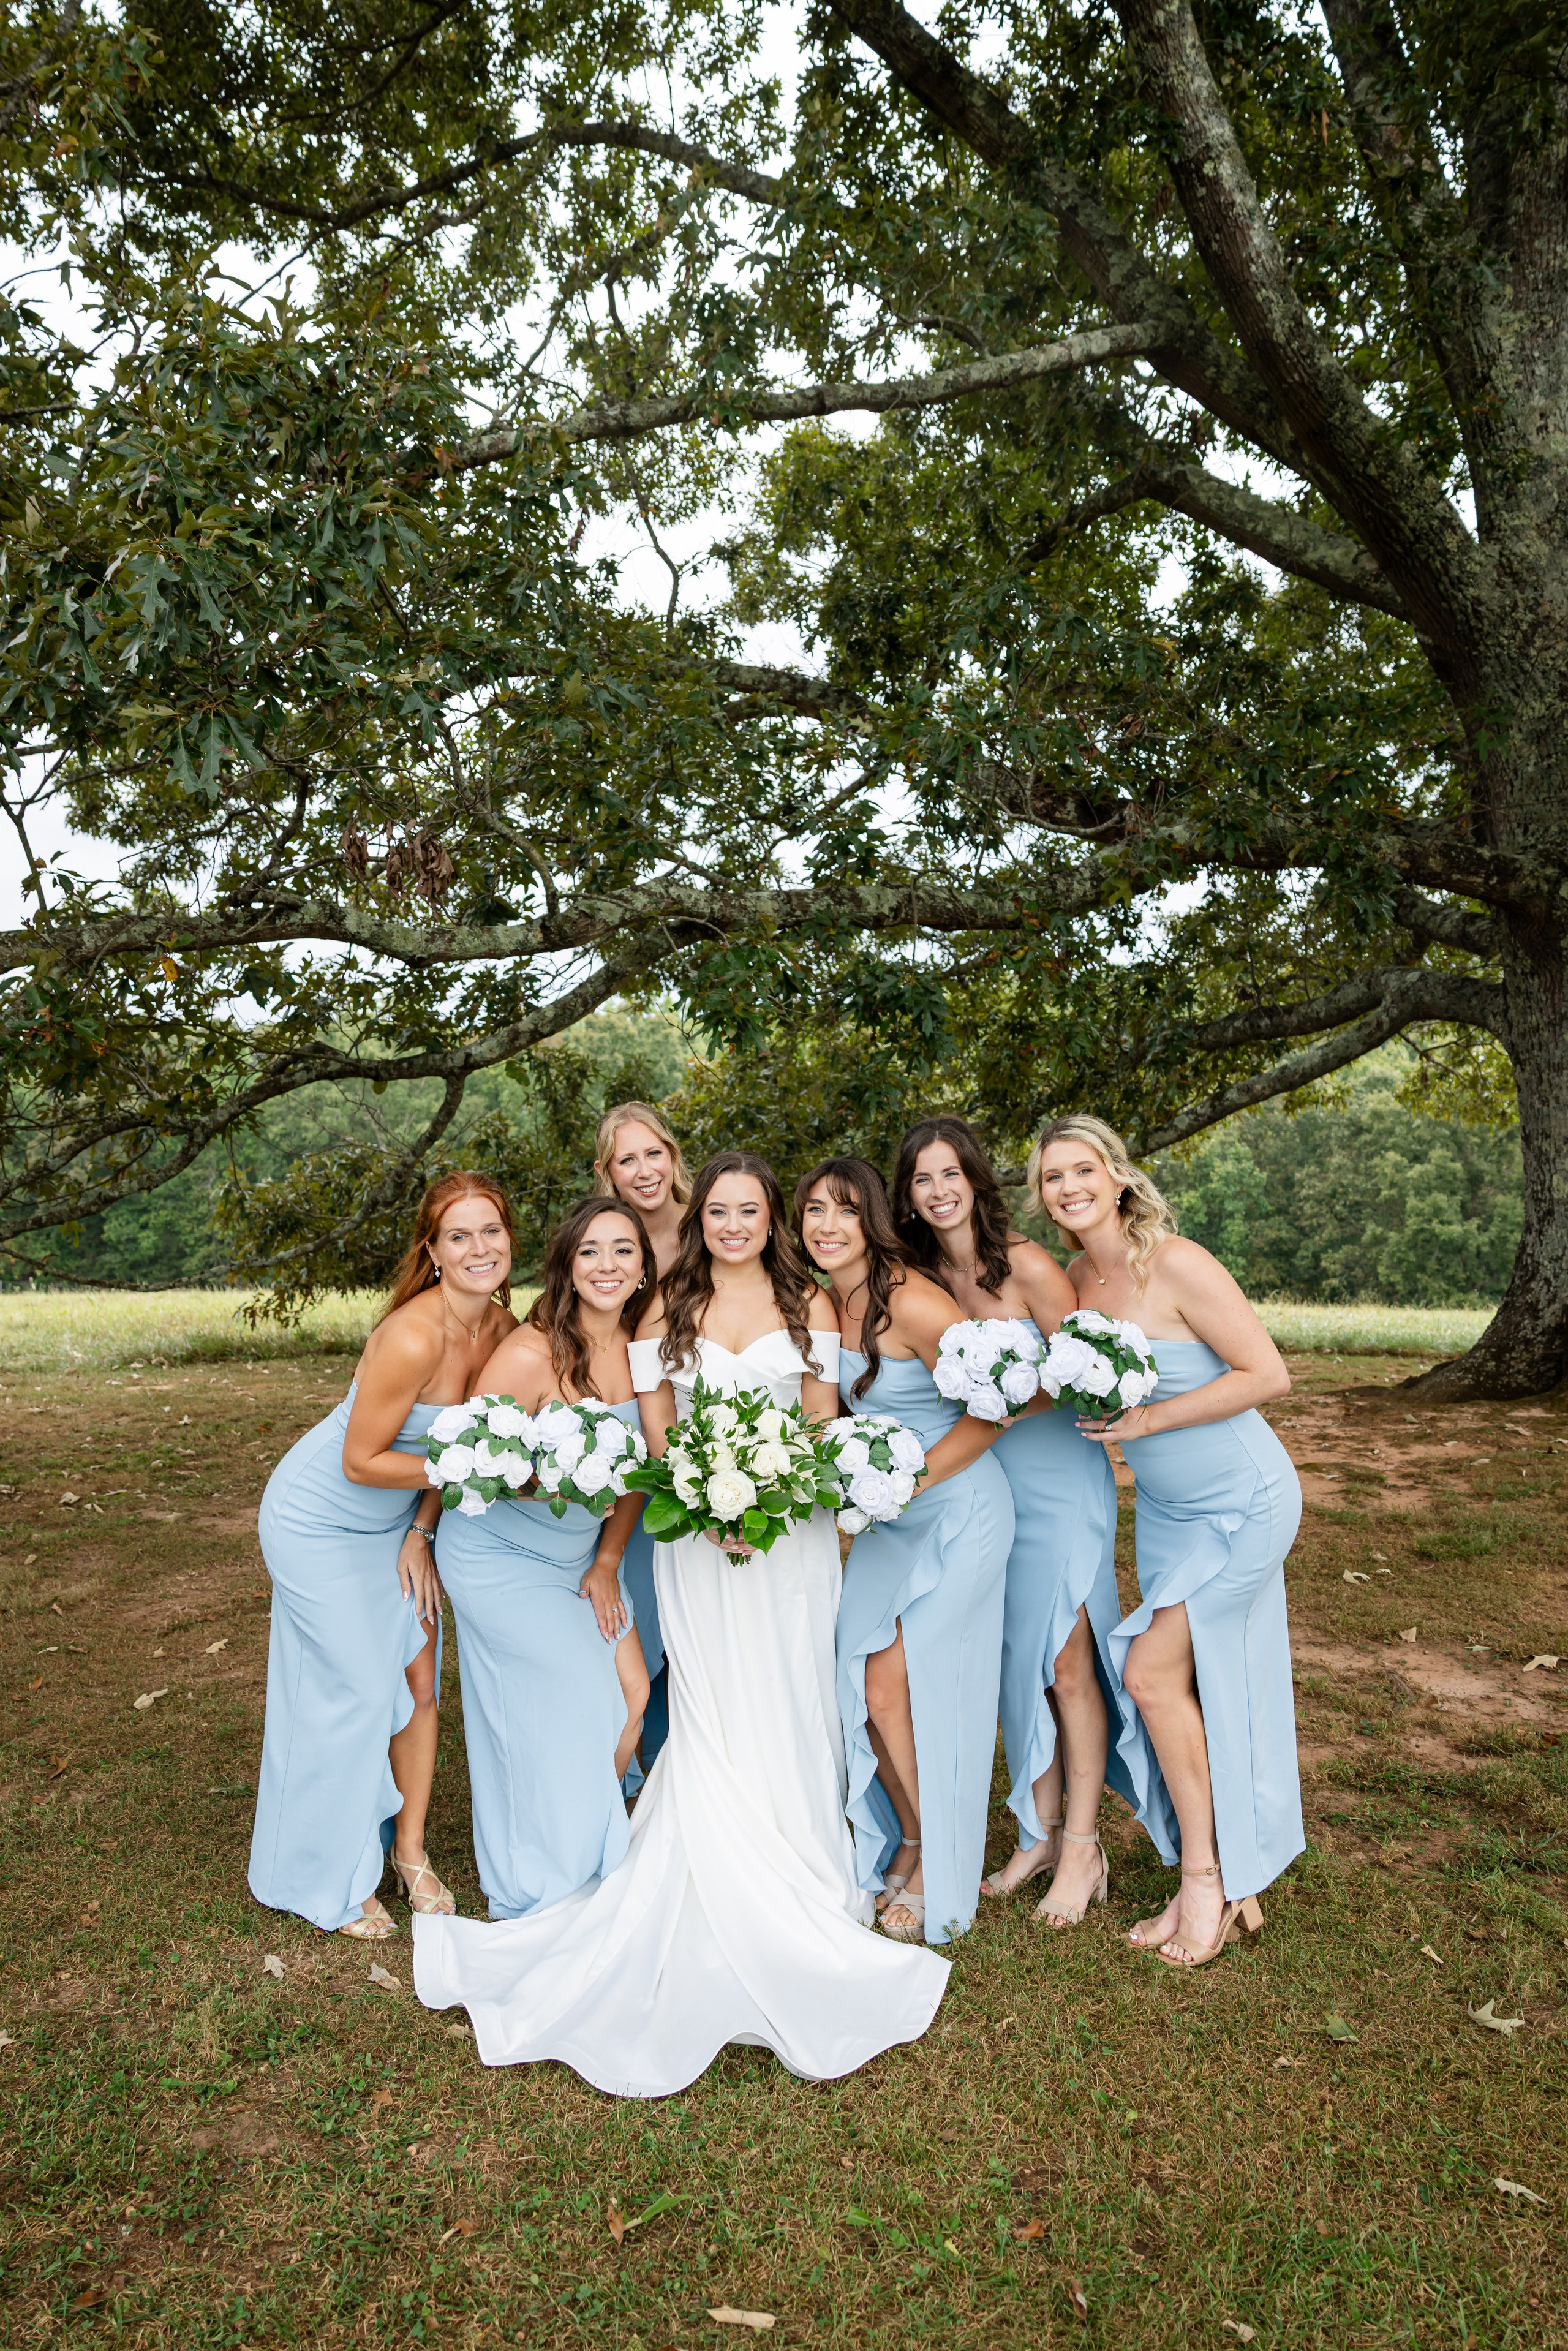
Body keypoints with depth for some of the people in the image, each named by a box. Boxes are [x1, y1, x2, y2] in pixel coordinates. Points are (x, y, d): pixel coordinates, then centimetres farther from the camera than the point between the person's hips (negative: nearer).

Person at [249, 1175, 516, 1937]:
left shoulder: (501, 1327, -11)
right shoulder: (413, 1337, -34)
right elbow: (362, 1462, -26)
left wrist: (422, 1533, -4)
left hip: (396, 1520, 7)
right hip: (322, 1521, -6)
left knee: (420, 1679, 8)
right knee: (361, 1689, 1)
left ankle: (410, 1852, 27)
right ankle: (329, 1881, 23)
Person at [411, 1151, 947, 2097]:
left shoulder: (809, 1304, 6)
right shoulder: (667, 1310, 7)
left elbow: (824, 1423, 4)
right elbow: (653, 1426, 4)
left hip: (790, 1528, 0)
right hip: (696, 1530, 0)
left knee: (786, 1706, 3)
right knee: (714, 1715, 1)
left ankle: (798, 1894, 20)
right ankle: (737, 1913, 14)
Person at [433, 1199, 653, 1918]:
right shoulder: (530, 1353, -27)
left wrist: (606, 1563, 0)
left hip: (578, 1555, 6)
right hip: (499, 1556, -6)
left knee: (635, 1692, 2)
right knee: (581, 1696, -6)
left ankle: (592, 1846, 28)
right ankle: (542, 1889, 18)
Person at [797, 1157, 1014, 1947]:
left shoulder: (912, 1303, -22)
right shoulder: (826, 1305, 1)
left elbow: (987, 1416, -18)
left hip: (958, 1508, -7)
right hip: (887, 1515, 7)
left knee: (898, 1686, -4)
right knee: (858, 1683, 4)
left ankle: (937, 1874, 19)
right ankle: (904, 1847, 28)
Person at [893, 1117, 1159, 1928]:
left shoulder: (1025, 1266, -15)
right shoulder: (921, 1278, 2)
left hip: (1057, 1472, -5)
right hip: (982, 1481, 5)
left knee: (1065, 1659, -1)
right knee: (1013, 1659, 11)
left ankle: (1083, 1847, 13)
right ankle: (1040, 1832, 25)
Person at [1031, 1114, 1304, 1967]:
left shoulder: (1175, 1264, -23)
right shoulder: (1075, 1278, -2)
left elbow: (1268, 1375, -22)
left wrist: (1147, 1420, -24)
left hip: (1243, 1502, -7)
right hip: (1163, 1506, 7)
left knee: (1153, 1670, -10)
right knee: (1189, 1685, 11)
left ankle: (1206, 1875, 10)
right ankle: (1226, 1890, 26)